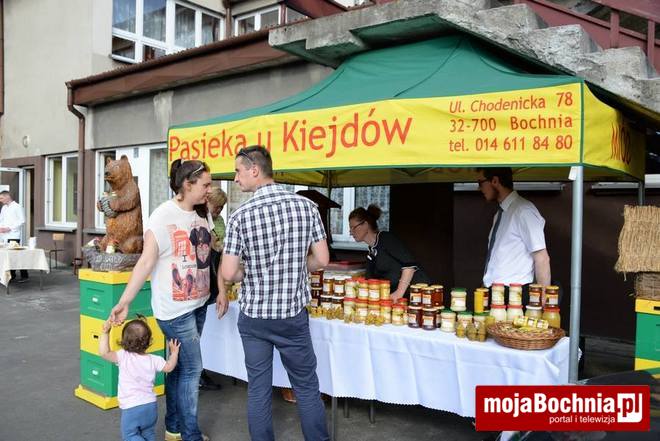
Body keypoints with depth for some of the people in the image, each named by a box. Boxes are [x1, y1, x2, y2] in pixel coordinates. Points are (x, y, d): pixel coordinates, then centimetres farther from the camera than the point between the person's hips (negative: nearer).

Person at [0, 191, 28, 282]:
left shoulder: (17, 207, -5)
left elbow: (22, 221, -11)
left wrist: (9, 228, -15)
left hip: (14, 236, -7)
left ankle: (24, 276, -2)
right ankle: (12, 275, 15)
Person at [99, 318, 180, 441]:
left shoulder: (123, 357, -14)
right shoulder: (153, 359, -2)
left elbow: (103, 352, -21)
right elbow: (169, 367, 9)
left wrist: (105, 332, -19)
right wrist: (174, 352, 22)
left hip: (131, 408, -4)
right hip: (151, 405, 5)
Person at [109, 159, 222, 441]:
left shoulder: (203, 213, 5)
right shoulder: (163, 216, -17)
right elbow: (146, 262, -18)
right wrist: (124, 302, -20)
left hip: (198, 303, 7)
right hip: (175, 308, -7)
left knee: (179, 366, 16)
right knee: (192, 368, 0)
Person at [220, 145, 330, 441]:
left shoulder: (241, 216, -12)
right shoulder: (306, 206, -8)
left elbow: (228, 273, -11)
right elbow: (321, 260, -4)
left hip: (253, 316, 0)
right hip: (293, 315, 1)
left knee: (258, 389, 14)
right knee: (307, 387, 15)